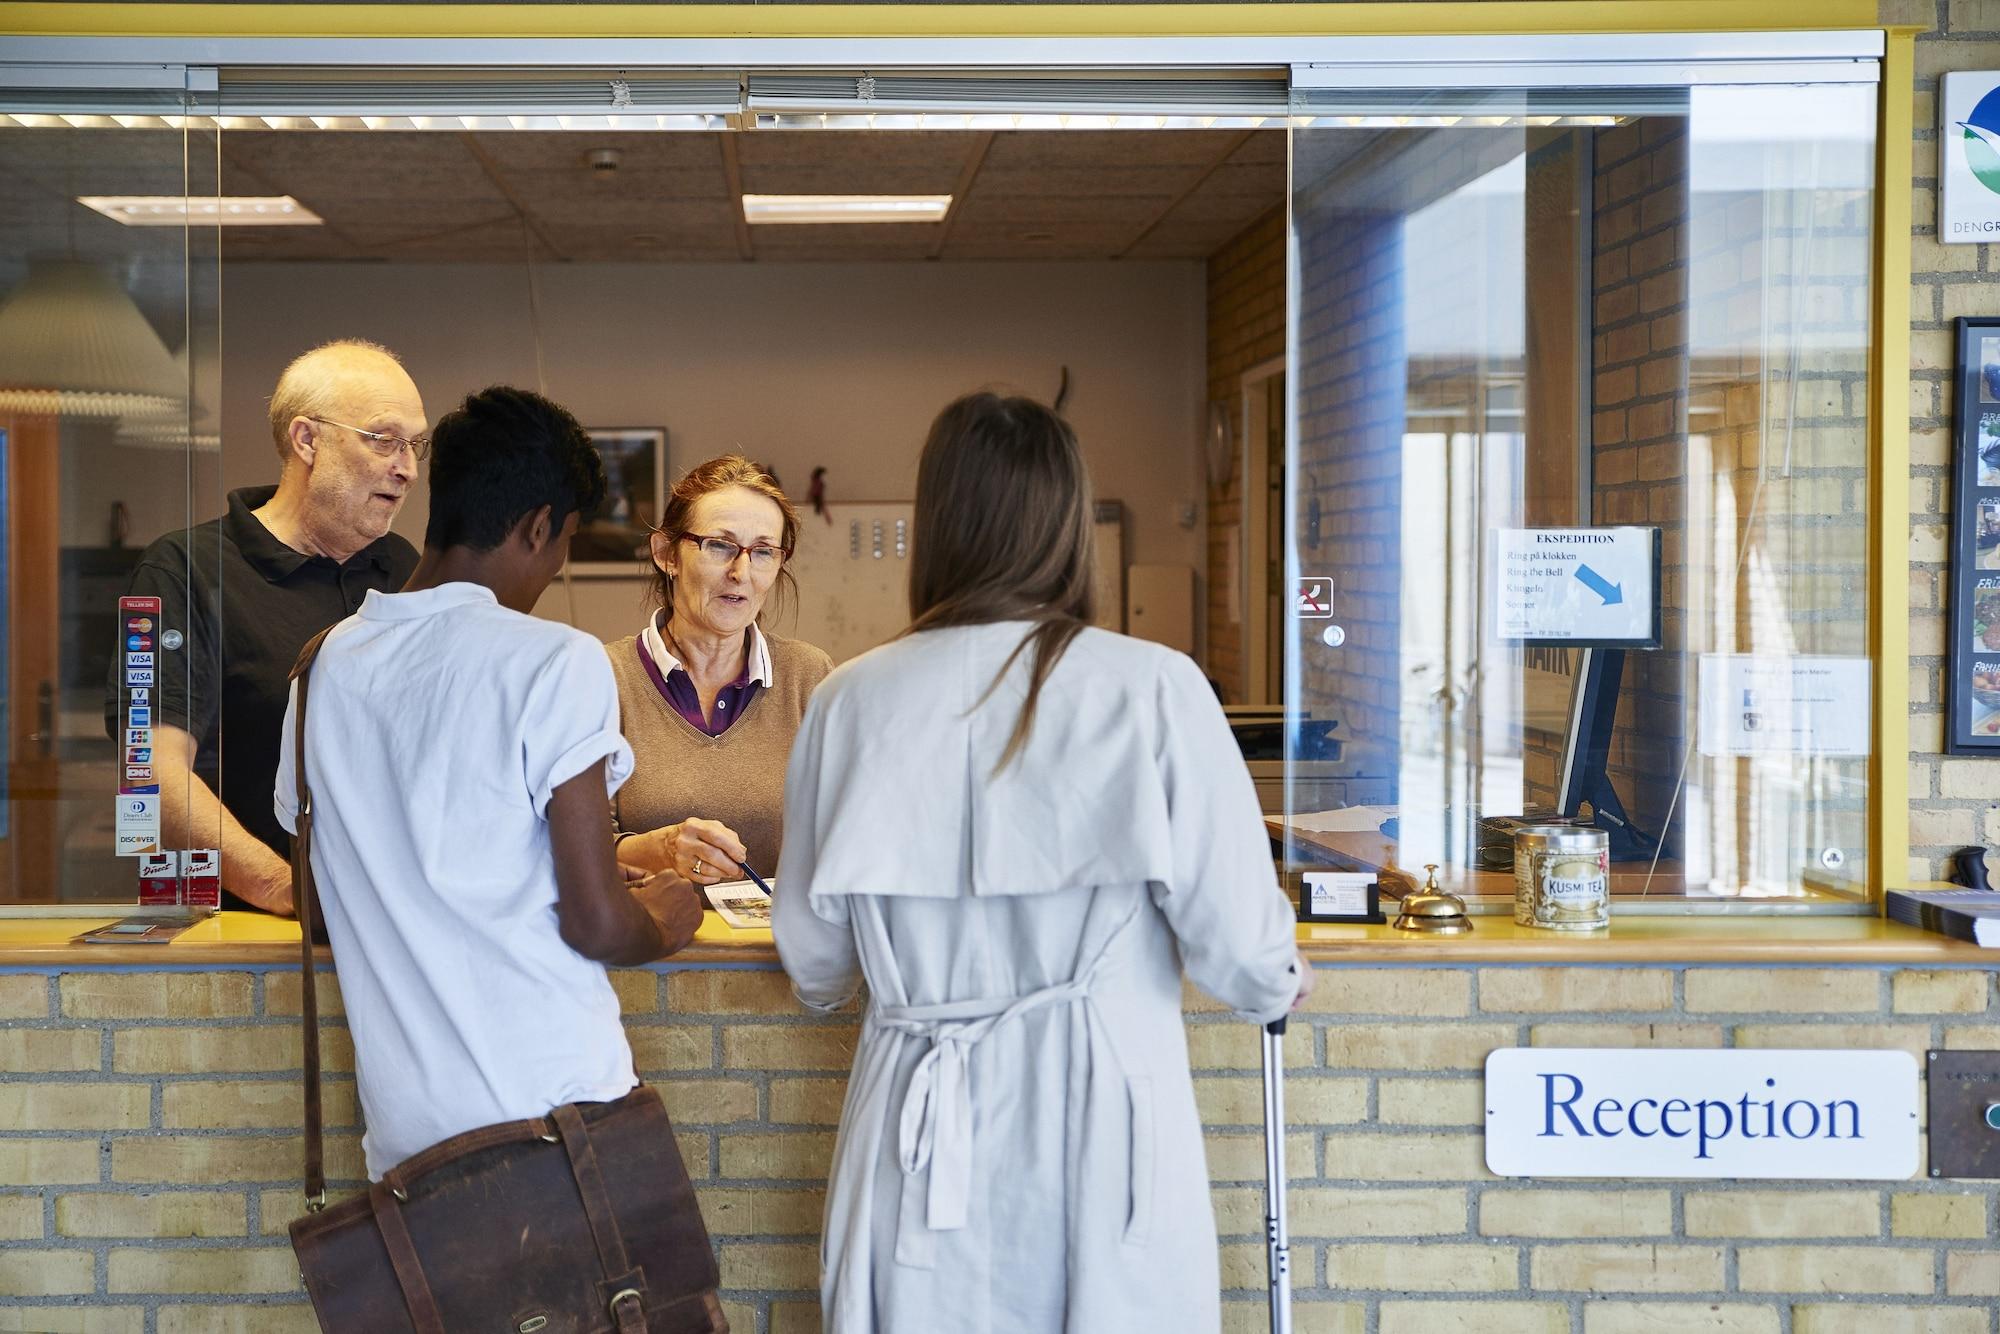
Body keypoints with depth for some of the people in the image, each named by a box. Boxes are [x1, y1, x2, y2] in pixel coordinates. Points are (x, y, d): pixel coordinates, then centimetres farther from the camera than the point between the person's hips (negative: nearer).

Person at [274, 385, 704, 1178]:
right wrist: (664, 924, 10)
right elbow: (597, 924, -13)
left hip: (404, 1124, 5)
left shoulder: (327, 664, 7)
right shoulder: (556, 663, -11)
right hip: (549, 1105, -5)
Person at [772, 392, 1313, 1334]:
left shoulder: (853, 700, -3)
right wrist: (1280, 984, 16)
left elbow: (812, 955, 7)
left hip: (924, 1128, 2)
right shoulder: (1152, 689, -10)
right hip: (1100, 1121, -2)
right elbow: (1234, 931, -8)